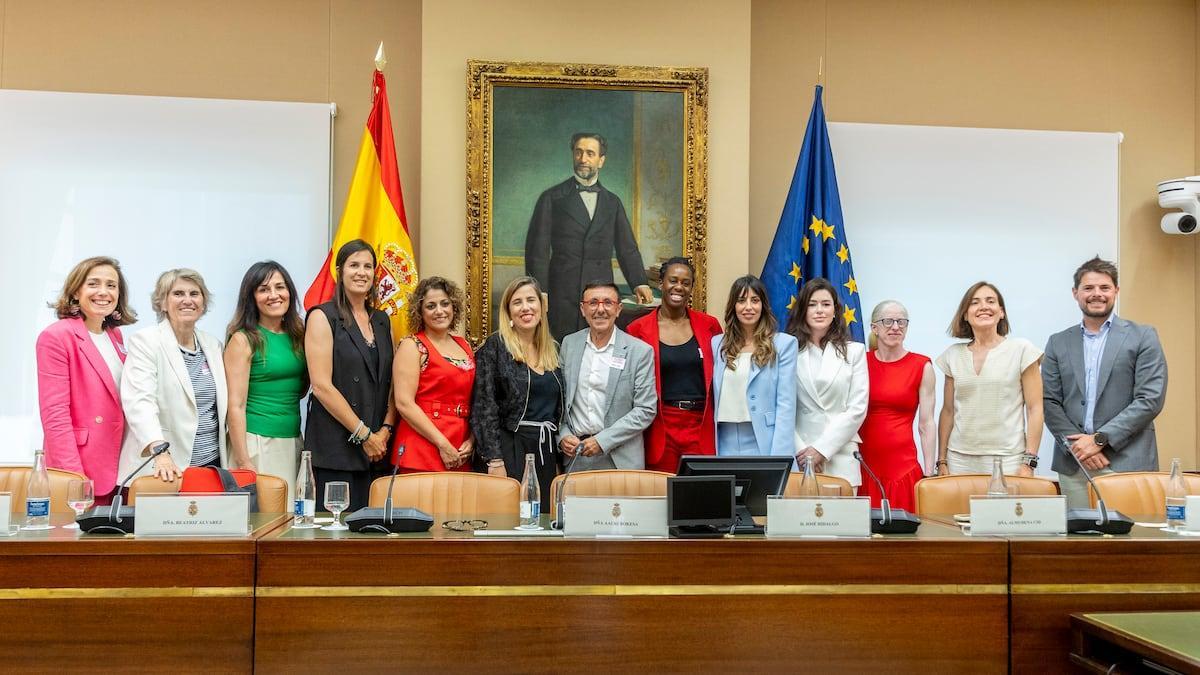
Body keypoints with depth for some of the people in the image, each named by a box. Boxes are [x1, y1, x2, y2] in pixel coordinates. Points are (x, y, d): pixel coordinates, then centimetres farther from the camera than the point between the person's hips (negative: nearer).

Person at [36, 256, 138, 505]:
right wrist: (74, 480, -19)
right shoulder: (56, 337, -10)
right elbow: (54, 414, -14)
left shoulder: (114, 336, 12)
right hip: (79, 474, -6)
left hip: (117, 470, 7)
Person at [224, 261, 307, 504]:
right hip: (257, 443, -6)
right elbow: (236, 405, -10)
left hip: (294, 441, 6)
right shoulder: (243, 340, -6)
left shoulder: (297, 335, 11)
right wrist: (243, 461, -14)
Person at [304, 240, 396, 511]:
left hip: (378, 448, 5)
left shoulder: (382, 321, 16)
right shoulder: (323, 317, -2)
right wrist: (363, 434, -11)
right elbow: (322, 386, -11)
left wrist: (385, 430, -2)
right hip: (335, 447, -5)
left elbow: (391, 384, 14)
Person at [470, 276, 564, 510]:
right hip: (509, 448, -5)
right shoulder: (495, 346, -3)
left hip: (546, 449, 5)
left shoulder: (553, 349, 13)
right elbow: (484, 406, -8)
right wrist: (494, 460, -14)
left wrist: (559, 459, 12)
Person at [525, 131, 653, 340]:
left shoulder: (613, 202, 15)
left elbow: (627, 248, 14)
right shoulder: (552, 198, 6)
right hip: (562, 297, -2)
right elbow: (537, 250, 1)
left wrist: (640, 283, -1)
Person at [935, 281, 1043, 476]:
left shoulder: (1021, 349, 0)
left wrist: (1029, 463, -9)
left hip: (1007, 460, -3)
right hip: (960, 459, 3)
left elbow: (1035, 409, -3)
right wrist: (942, 462, 8)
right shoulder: (953, 354, 9)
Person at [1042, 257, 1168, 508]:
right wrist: (1077, 445, -8)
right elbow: (1049, 402, 6)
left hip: (1127, 461, -2)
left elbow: (1151, 399, -4)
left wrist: (1100, 439, -10)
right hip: (1073, 465, 2)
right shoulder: (1058, 343, 12)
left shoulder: (1143, 337, 4)